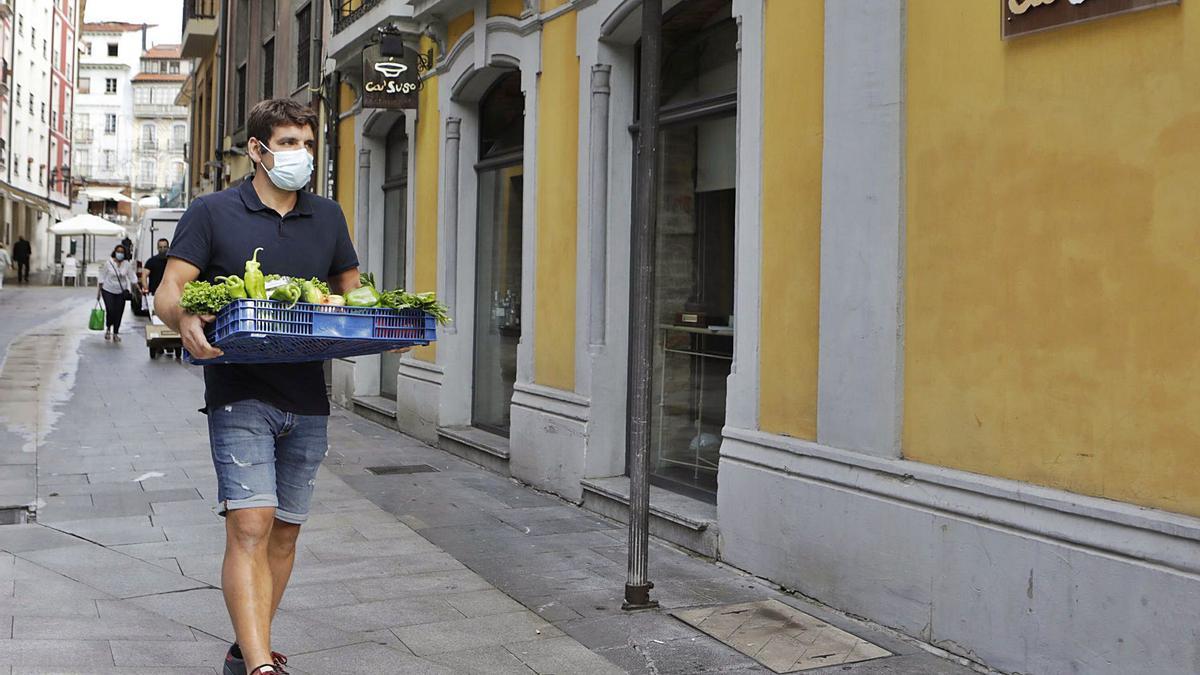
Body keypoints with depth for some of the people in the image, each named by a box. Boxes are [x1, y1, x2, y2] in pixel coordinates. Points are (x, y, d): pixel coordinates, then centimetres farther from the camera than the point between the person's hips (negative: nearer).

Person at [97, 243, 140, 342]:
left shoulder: (127, 264, -1)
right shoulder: (108, 263, -6)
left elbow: (132, 278, 3)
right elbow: (102, 278, -1)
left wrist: (138, 289, -4)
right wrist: (98, 291, -2)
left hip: (121, 292, 2)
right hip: (108, 291, -2)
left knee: (119, 313, 0)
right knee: (110, 311, -13)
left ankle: (115, 333, 14)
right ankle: (108, 329, 13)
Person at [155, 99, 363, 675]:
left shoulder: (327, 217, 13)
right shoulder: (213, 212, 1)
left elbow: (352, 291, 20)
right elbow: (168, 291, -4)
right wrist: (184, 320, -28)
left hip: (307, 403, 5)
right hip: (240, 396, -4)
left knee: (284, 533, 11)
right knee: (250, 526, -15)